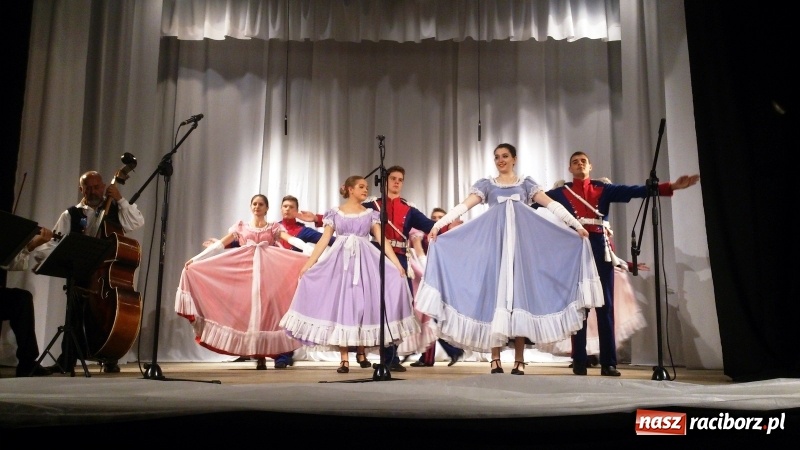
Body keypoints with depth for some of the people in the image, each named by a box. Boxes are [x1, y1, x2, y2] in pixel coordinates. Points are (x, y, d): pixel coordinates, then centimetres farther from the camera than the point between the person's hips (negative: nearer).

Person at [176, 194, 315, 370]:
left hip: (268, 269, -1)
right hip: (246, 269, 1)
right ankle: (258, 354, -3)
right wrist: (196, 258, 0)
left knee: (265, 305, -9)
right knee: (249, 306, -6)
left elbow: (292, 239, -5)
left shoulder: (274, 227, 11)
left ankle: (263, 353, -6)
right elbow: (220, 244, 9)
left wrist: (312, 251, -22)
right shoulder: (241, 226, 15)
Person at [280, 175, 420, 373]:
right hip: (340, 262, -1)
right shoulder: (334, 213, 7)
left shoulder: (371, 214, 10)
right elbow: (324, 240, 4)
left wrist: (397, 263, -8)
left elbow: (382, 240, 3)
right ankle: (344, 358, -2)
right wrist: (308, 264, -5)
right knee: (341, 305, -4)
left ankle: (361, 351, 15)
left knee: (363, 304, -3)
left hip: (365, 262, 1)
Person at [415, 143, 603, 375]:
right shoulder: (486, 184, 13)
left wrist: (577, 225, -3)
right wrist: (438, 224, -10)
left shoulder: (526, 183, 14)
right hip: (494, 244, 0)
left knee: (520, 292, -3)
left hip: (521, 245, 0)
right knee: (495, 293, -5)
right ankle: (495, 359, -2)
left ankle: (519, 361, 0)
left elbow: (552, 205, 6)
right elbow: (463, 206, 2)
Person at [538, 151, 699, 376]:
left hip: (600, 249, 1)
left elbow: (632, 190, 0)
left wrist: (669, 187, -11)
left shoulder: (603, 189, 12)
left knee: (605, 305, 0)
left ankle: (608, 362, 4)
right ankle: (579, 362, 2)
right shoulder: (561, 193, 11)